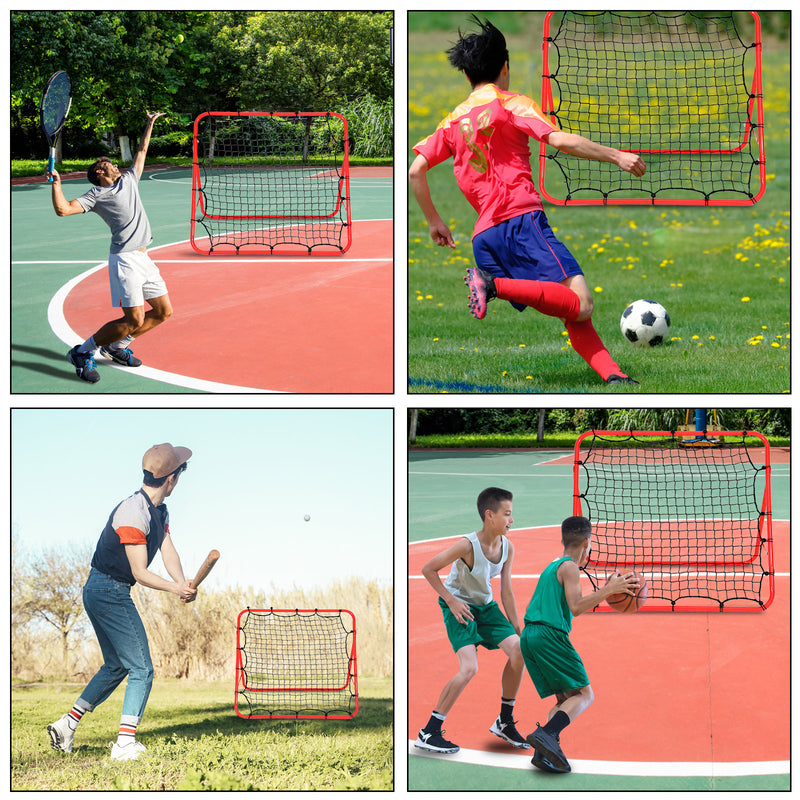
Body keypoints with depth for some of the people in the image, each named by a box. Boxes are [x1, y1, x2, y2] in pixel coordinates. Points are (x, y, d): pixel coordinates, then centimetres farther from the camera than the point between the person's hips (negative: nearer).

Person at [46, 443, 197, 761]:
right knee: (141, 668, -10)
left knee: (116, 666, 20)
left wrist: (182, 585, -20)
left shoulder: (158, 512, 10)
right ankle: (125, 744, -14)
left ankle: (67, 724, 23)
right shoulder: (133, 514, -22)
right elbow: (139, 572, -23)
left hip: (98, 592, 10)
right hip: (110, 593, -10)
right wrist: (175, 589, -34)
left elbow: (168, 552, -1)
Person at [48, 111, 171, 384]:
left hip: (144, 259, 8)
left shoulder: (129, 180, 21)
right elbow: (63, 209, -9)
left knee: (163, 311, 6)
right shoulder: (96, 195, 2)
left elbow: (142, 151, 36)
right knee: (134, 319, -16)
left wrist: (150, 124, 38)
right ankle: (82, 352, -3)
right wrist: (56, 183, -17)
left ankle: (117, 346, 20)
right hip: (124, 259, -8)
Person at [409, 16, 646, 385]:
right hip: (520, 218, -7)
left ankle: (611, 373, -12)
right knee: (581, 303, -18)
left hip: (484, 237, 7)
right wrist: (616, 156, -4)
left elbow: (415, 171, 17)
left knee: (573, 312, 6)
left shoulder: (453, 120, 21)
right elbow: (561, 140, -9)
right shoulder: (511, 103, 4)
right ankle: (494, 285, -28)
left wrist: (434, 222, 27)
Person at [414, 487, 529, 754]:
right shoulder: (468, 545, -26)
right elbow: (428, 569, -18)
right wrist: (451, 601, -18)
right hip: (459, 607, -7)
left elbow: (506, 591, 2)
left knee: (519, 650, -9)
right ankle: (429, 732, -13)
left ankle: (505, 722, 10)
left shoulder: (507, 547, -7)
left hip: (485, 606, 7)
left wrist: (516, 630, 2)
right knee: (469, 667, -23)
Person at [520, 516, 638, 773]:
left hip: (528, 637, 9)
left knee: (565, 698, 11)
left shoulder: (552, 567, 25)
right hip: (550, 635, -9)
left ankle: (545, 751, -8)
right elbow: (576, 608, -13)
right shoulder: (569, 568, -2)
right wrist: (608, 590, -11)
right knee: (584, 694, -7)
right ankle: (546, 734, -29)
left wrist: (605, 591, 35)